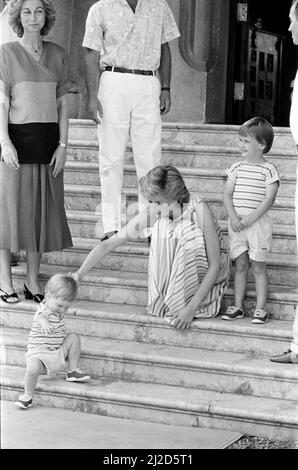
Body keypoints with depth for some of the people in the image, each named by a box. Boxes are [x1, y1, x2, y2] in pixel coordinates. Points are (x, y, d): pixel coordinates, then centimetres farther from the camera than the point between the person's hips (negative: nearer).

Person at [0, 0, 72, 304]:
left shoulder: (57, 54, 9)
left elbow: (62, 103, 8)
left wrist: (63, 144, 1)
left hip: (47, 139, 4)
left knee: (43, 209, 7)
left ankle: (33, 280, 17)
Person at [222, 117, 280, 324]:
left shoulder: (269, 169, -6)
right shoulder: (237, 168, 8)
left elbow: (269, 199, -12)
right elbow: (227, 194, 5)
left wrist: (250, 219, -17)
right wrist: (233, 217, -10)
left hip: (258, 222, -4)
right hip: (237, 222, 4)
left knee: (258, 266, 0)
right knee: (240, 265, 8)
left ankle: (260, 309, 5)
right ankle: (238, 307, 13)